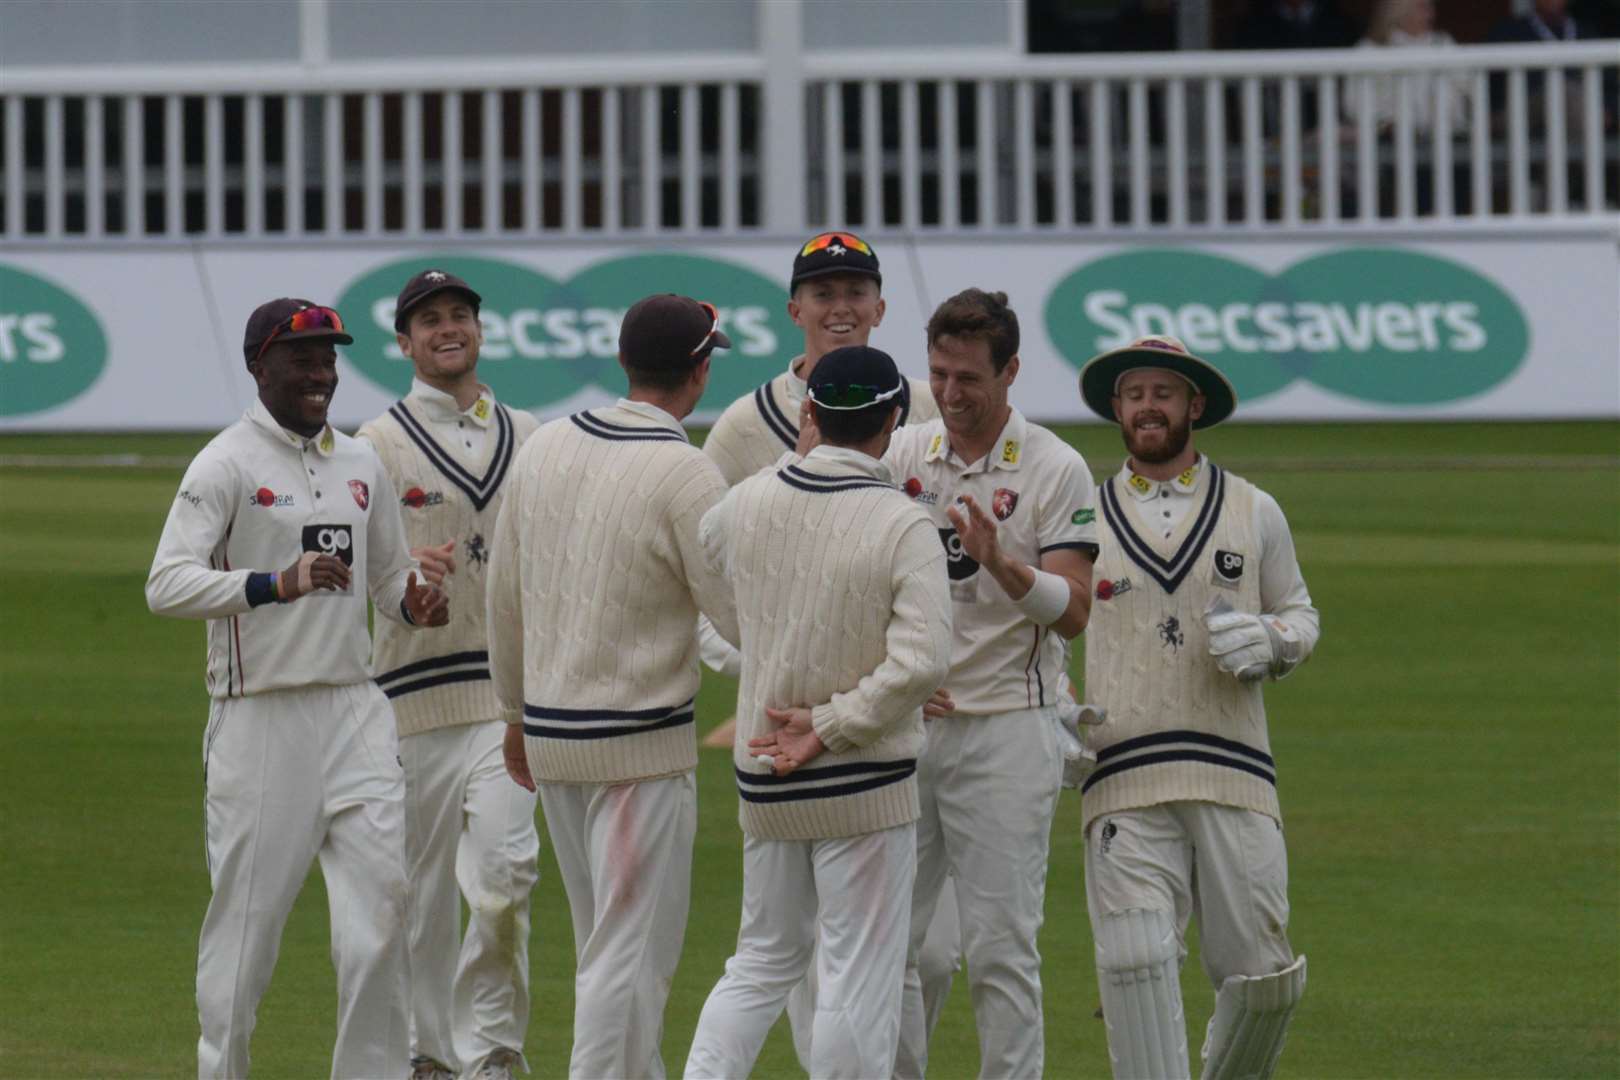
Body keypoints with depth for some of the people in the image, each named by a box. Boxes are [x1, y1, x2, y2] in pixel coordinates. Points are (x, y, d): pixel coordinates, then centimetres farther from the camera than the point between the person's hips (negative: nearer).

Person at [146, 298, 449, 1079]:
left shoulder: (359, 464, 14)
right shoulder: (226, 465, -6)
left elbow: (387, 575, 25)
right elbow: (167, 584, -17)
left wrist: (416, 604, 0)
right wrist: (278, 585, -30)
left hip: (353, 713, 5)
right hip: (259, 717, -5)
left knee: (381, 891, -1)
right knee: (247, 906, -1)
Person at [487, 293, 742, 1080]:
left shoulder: (545, 447, 4)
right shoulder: (684, 474, -17)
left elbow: (504, 597, 12)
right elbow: (742, 617, -14)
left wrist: (516, 711, 23)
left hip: (549, 736, 7)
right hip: (640, 745, -7)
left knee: (606, 947, 19)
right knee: (632, 953, -3)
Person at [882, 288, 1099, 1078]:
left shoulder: (1055, 470, -5)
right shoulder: (900, 454, 8)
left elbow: (1072, 613, -11)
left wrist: (1003, 565, -30)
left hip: (1007, 726, -4)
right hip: (904, 724, 4)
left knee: (1001, 945, -4)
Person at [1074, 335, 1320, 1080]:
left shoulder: (1255, 514, 13)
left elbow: (1299, 617, 20)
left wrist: (1266, 639, -3)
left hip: (1234, 775, 1)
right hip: (1123, 782, -1)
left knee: (1261, 977, -1)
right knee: (1135, 963, -13)